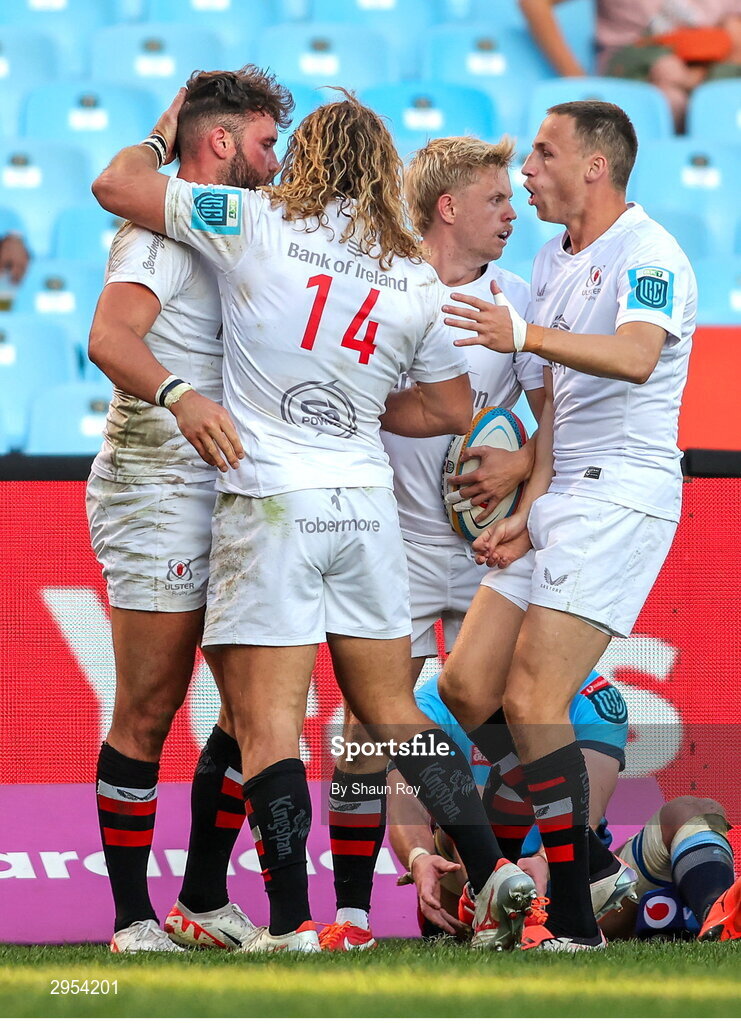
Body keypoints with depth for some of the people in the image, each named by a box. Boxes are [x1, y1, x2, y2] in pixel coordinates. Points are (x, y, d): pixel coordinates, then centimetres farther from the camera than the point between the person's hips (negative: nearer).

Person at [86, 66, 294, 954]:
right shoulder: (163, 233, -9)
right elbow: (110, 337, -27)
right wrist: (179, 397, -43)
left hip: (224, 497, 9)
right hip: (156, 490, -9)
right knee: (148, 714, -7)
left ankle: (203, 904, 15)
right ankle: (133, 919, -2)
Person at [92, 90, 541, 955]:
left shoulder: (256, 226, -5)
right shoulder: (418, 283, 6)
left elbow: (115, 185, 3)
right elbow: (451, 409, 16)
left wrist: (163, 136, 22)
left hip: (269, 504, -4)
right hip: (366, 503, 4)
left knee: (266, 724, -4)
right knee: (392, 712, 14)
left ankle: (291, 926, -9)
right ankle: (492, 870, 7)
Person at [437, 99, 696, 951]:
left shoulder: (649, 256, -12)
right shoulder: (552, 263, 17)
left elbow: (635, 357, -33)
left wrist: (526, 335, -46)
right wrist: (530, 510, 6)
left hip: (623, 494, -10)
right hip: (562, 495, 10)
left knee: (530, 698, -15)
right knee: (466, 686, 5)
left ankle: (575, 925, -10)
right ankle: (572, 851, 15)